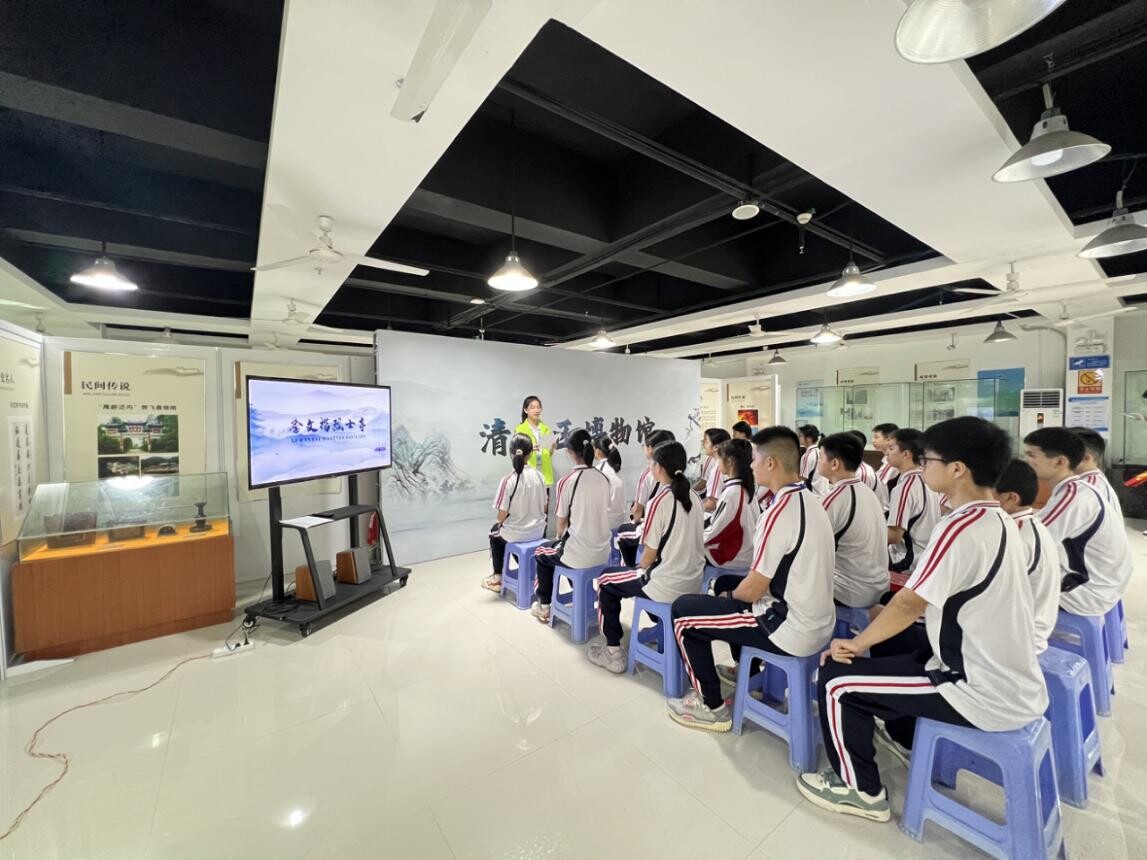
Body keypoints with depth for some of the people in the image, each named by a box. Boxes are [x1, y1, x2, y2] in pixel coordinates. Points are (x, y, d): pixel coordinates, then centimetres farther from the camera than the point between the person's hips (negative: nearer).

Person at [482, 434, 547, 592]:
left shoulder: (507, 480, -21)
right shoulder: (539, 475, -7)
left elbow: (502, 515, -15)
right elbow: (544, 508, 2)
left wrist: (500, 524, 7)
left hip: (516, 534, -4)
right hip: (539, 531, 4)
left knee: (495, 533, 28)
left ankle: (498, 577, 37)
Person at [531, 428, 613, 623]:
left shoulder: (566, 482, -16)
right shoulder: (604, 479, 0)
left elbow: (562, 524, -7)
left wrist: (560, 539, 16)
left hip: (578, 555, -5)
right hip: (603, 552, 5)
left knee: (541, 553, 24)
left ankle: (544, 606, 32)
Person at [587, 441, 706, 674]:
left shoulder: (659, 501, -18)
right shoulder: (694, 497, 3)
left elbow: (650, 554, -13)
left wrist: (639, 570, 9)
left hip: (667, 585, -7)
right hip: (694, 581, 7)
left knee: (606, 580, 12)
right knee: (642, 570, 31)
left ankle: (613, 652, 15)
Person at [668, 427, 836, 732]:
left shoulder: (779, 511, -26)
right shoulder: (809, 499, 3)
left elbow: (754, 589, -20)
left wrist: (730, 596, 1)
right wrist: (731, 591, 13)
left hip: (793, 629, -9)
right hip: (818, 622, 9)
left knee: (683, 610, 0)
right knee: (725, 583, 27)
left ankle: (712, 706, 13)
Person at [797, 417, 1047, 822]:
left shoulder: (959, 528, -26)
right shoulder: (999, 521, 4)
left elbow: (908, 606, -21)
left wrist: (856, 643, -6)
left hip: (986, 697, -9)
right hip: (1016, 686, 9)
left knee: (835, 679, -4)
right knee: (892, 652, 25)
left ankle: (860, 789, 15)